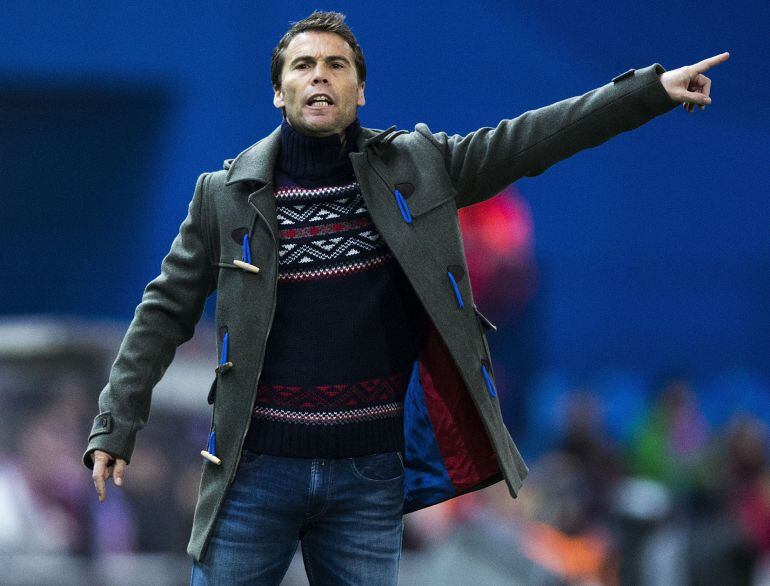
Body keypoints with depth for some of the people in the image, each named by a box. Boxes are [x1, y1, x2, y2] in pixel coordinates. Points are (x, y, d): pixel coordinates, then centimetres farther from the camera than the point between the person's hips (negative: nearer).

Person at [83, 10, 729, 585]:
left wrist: (651, 89, -4)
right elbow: (166, 311, 7)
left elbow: (527, 139, 2)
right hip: (258, 468, -1)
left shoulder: (416, 167, 4)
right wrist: (116, 424, 2)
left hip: (370, 471, 1)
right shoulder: (228, 193, 2)